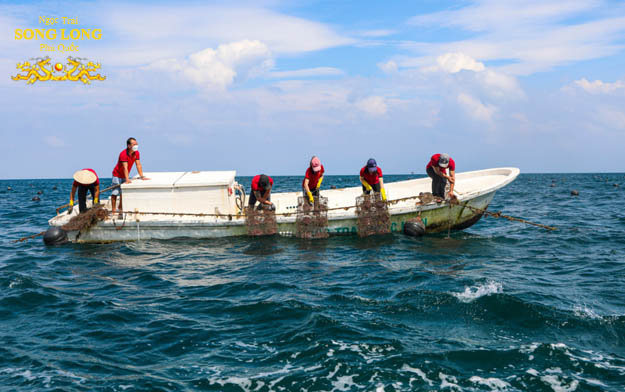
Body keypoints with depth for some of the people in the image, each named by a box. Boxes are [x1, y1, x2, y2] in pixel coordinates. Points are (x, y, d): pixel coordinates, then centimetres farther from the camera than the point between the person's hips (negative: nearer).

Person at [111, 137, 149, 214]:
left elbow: (138, 165, -5)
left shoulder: (136, 153, -9)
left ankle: (120, 208, 25)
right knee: (115, 192, -8)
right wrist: (127, 179, -41)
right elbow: (125, 167, -35)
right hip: (117, 175, -6)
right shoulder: (123, 154, -28)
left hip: (125, 176, 7)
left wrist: (142, 176, -9)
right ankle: (113, 210, -3)